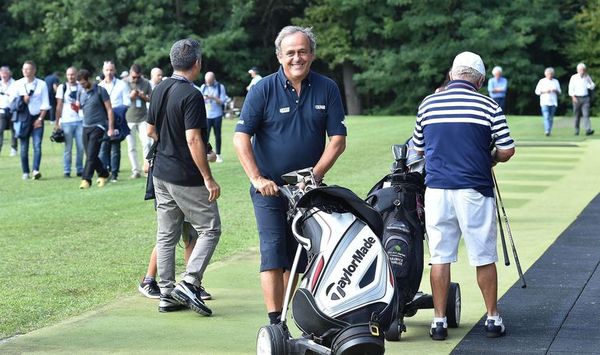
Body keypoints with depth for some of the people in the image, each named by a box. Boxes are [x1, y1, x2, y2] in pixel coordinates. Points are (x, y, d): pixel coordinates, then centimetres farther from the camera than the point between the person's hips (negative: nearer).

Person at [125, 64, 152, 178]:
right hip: (129, 119, 0)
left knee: (146, 143, -11)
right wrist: (130, 96, -16)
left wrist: (144, 97, -12)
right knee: (131, 147, 2)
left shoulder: (146, 83, 4)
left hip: (143, 118, 0)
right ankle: (136, 171, 7)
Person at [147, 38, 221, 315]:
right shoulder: (191, 95, -18)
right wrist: (208, 178, -18)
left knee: (166, 235, 10)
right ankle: (189, 283, -8)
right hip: (187, 178, -8)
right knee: (210, 230, 3)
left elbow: (150, 130, 17)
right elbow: (193, 140, -22)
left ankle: (167, 294, 13)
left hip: (161, 173, 8)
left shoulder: (159, 90, 7)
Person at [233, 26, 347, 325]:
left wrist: (315, 175, -13)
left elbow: (337, 139, -1)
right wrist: (257, 179, -19)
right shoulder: (263, 89, -4)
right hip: (270, 187, -3)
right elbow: (241, 137, -8)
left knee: (299, 256, 8)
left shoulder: (327, 89, 1)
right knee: (273, 252, -11)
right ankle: (275, 323, -13)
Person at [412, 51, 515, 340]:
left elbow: (419, 149, 14)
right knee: (484, 257, 8)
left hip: (436, 189, 2)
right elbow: (507, 151, -3)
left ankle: (439, 321, 9)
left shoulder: (427, 104, 6)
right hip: (474, 190, -2)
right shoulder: (489, 106, -3)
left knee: (440, 257, 7)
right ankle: (493, 318, 16)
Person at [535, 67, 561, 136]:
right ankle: (547, 131, -26)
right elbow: (537, 91, 4)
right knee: (546, 117, -17)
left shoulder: (556, 81, 15)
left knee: (551, 118, 4)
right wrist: (544, 91, -12)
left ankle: (549, 131, 12)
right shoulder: (542, 81, 6)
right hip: (544, 102, -3)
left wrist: (555, 90, -7)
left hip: (553, 102, 3)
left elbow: (559, 91, 16)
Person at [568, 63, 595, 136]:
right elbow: (571, 88, 1)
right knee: (577, 115, 6)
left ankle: (588, 130, -21)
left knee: (586, 114, -12)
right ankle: (576, 131, 16)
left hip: (585, 98, 1)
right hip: (577, 98, -1)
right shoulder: (574, 77, 2)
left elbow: (592, 87, 7)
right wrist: (573, 97, -11)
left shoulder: (587, 77, 7)